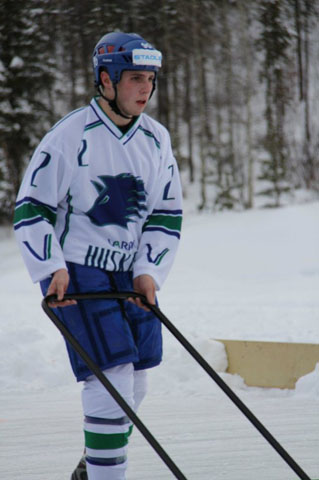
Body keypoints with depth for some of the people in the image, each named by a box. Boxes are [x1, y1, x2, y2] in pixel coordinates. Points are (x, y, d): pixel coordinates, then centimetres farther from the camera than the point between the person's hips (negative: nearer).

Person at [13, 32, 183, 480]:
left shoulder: (156, 139, 5)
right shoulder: (70, 136, -13)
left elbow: (167, 214, 10)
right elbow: (31, 209, -9)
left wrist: (149, 271, -3)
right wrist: (51, 268, -19)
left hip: (132, 272, 6)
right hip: (75, 270, -6)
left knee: (134, 386, 10)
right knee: (112, 377, -15)